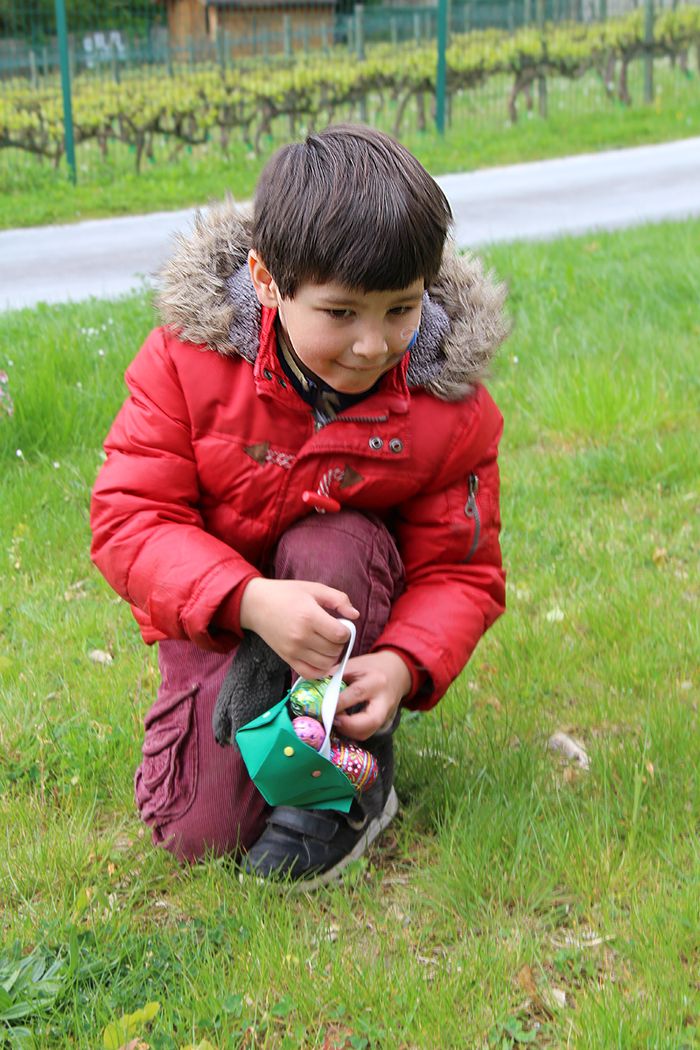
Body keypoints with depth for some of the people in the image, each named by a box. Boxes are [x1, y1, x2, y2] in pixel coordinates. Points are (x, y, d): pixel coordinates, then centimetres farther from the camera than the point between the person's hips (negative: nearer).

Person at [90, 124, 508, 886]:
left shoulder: (451, 405, -19)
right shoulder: (189, 358, -22)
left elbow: (460, 572, -12)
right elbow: (129, 516, -23)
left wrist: (403, 664, -35)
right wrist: (251, 601, -40)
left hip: (353, 607, 1)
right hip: (213, 617, 0)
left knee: (332, 546, -35)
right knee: (198, 834, -14)